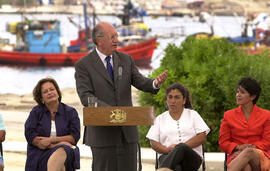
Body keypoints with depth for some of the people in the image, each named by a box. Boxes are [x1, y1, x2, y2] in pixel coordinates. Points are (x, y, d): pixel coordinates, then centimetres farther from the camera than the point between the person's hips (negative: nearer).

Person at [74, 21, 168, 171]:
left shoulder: (126, 60, 10)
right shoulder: (83, 65, -5)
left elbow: (140, 82, 2)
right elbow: (85, 96, -13)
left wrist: (155, 83, -22)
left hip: (127, 130, 4)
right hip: (102, 132, -4)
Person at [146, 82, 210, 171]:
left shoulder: (193, 115, 19)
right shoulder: (160, 119, 21)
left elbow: (202, 137, 5)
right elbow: (153, 143, 11)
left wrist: (183, 146, -11)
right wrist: (167, 149, -13)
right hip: (167, 156, 1)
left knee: (181, 148, -41)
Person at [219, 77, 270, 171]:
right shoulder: (229, 115, 15)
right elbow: (223, 143, 12)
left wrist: (253, 147, -12)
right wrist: (238, 147, -9)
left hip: (261, 157, 0)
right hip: (237, 156, 1)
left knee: (249, 152, -41)